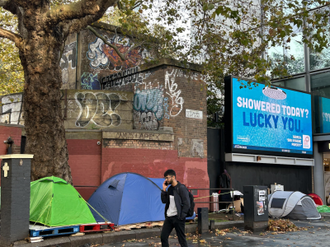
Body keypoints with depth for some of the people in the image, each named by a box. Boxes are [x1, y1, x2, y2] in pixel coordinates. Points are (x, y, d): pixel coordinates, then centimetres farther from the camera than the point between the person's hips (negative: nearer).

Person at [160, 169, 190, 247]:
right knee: (163, 237, 9)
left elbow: (187, 204, -15)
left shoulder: (181, 188, -13)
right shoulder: (170, 188, 11)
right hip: (169, 217, 8)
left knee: (182, 239, 0)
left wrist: (181, 216, -15)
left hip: (177, 218, -8)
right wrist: (164, 189, 2)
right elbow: (164, 201, 12)